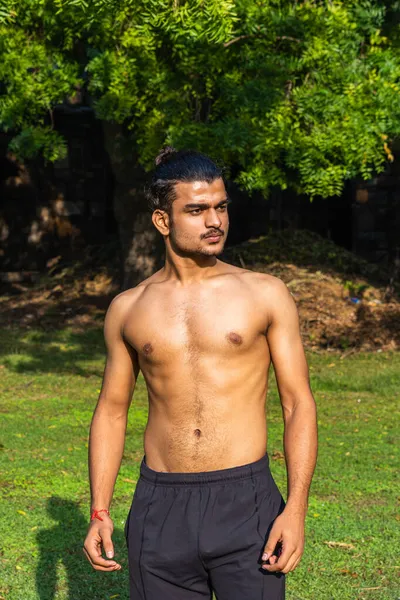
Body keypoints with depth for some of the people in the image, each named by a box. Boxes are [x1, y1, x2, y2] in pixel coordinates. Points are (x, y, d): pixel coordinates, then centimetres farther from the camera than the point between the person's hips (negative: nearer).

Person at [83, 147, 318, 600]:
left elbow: (299, 404, 0)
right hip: (160, 508, 2)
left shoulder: (265, 295, 1)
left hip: (245, 501, -2)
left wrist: (296, 508, -10)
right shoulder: (128, 308, 7)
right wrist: (99, 512, 6)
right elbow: (111, 410, 13)